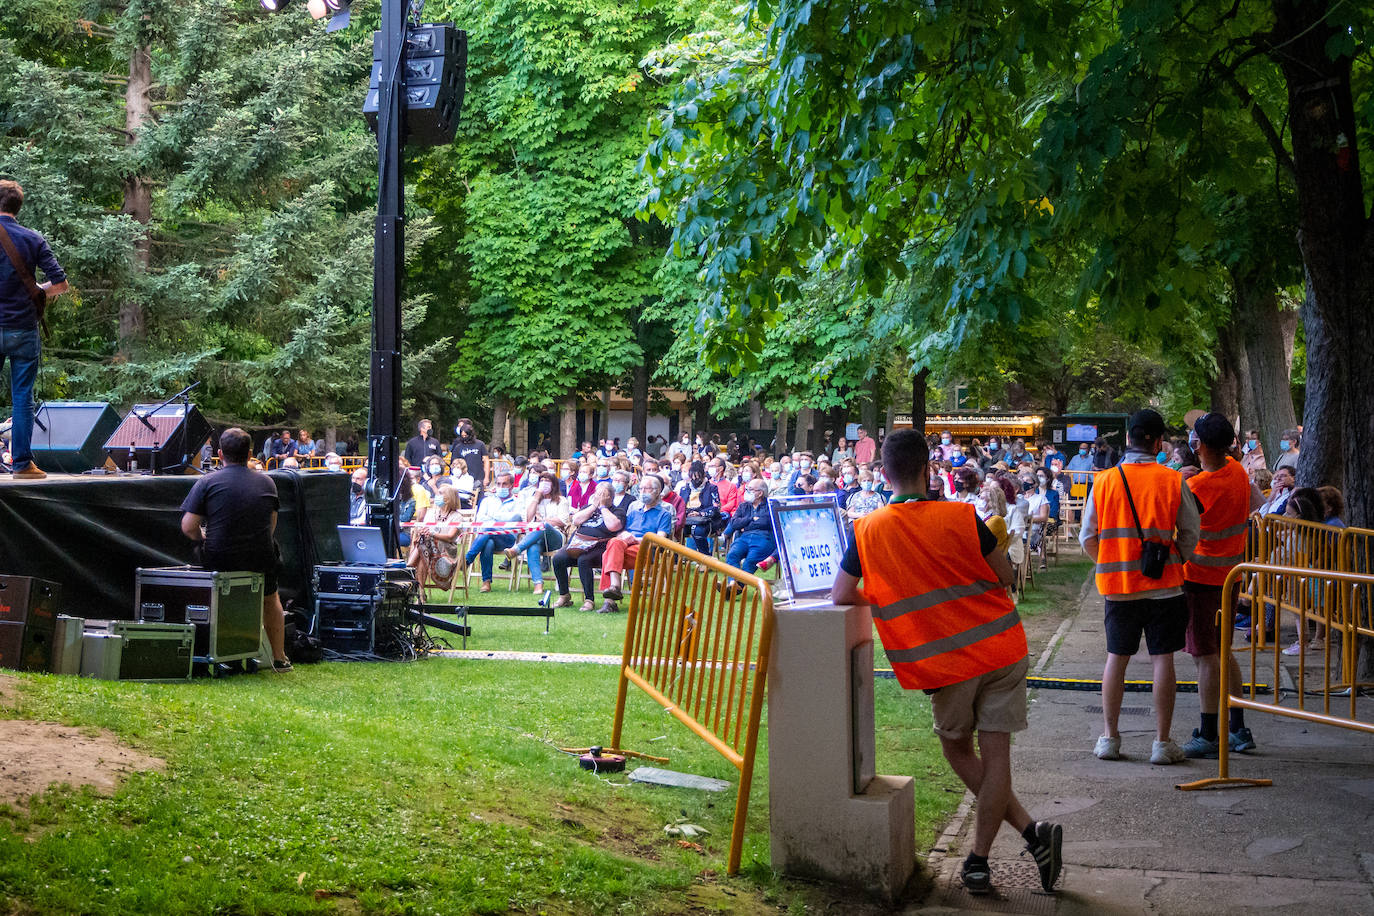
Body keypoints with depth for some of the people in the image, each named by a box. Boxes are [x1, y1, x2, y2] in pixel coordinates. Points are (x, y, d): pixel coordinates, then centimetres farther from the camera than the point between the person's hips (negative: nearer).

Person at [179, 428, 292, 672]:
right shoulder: (267, 483, 3)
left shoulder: (207, 482, -6)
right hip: (260, 560, 1)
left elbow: (188, 527, -10)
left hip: (218, 560, -1)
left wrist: (205, 539, 10)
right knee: (271, 598, 31)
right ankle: (279, 658, 32)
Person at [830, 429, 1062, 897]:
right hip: (1001, 647, 1)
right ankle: (978, 861, 3)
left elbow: (841, 595, -1)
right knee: (995, 753, 4)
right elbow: (1005, 577, 1)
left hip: (944, 662, 0)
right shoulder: (961, 517, -8)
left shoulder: (867, 531, -6)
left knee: (957, 748, 18)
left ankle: (1031, 831, 9)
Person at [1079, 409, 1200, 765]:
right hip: (1163, 586, -2)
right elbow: (1190, 535, 1)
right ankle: (1162, 742, 4)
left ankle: (1109, 737, 15)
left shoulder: (1104, 481, -2)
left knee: (1116, 658, 11)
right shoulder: (1173, 482, -6)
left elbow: (1088, 539, 2)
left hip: (1118, 587, 2)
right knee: (1162, 659, 3)